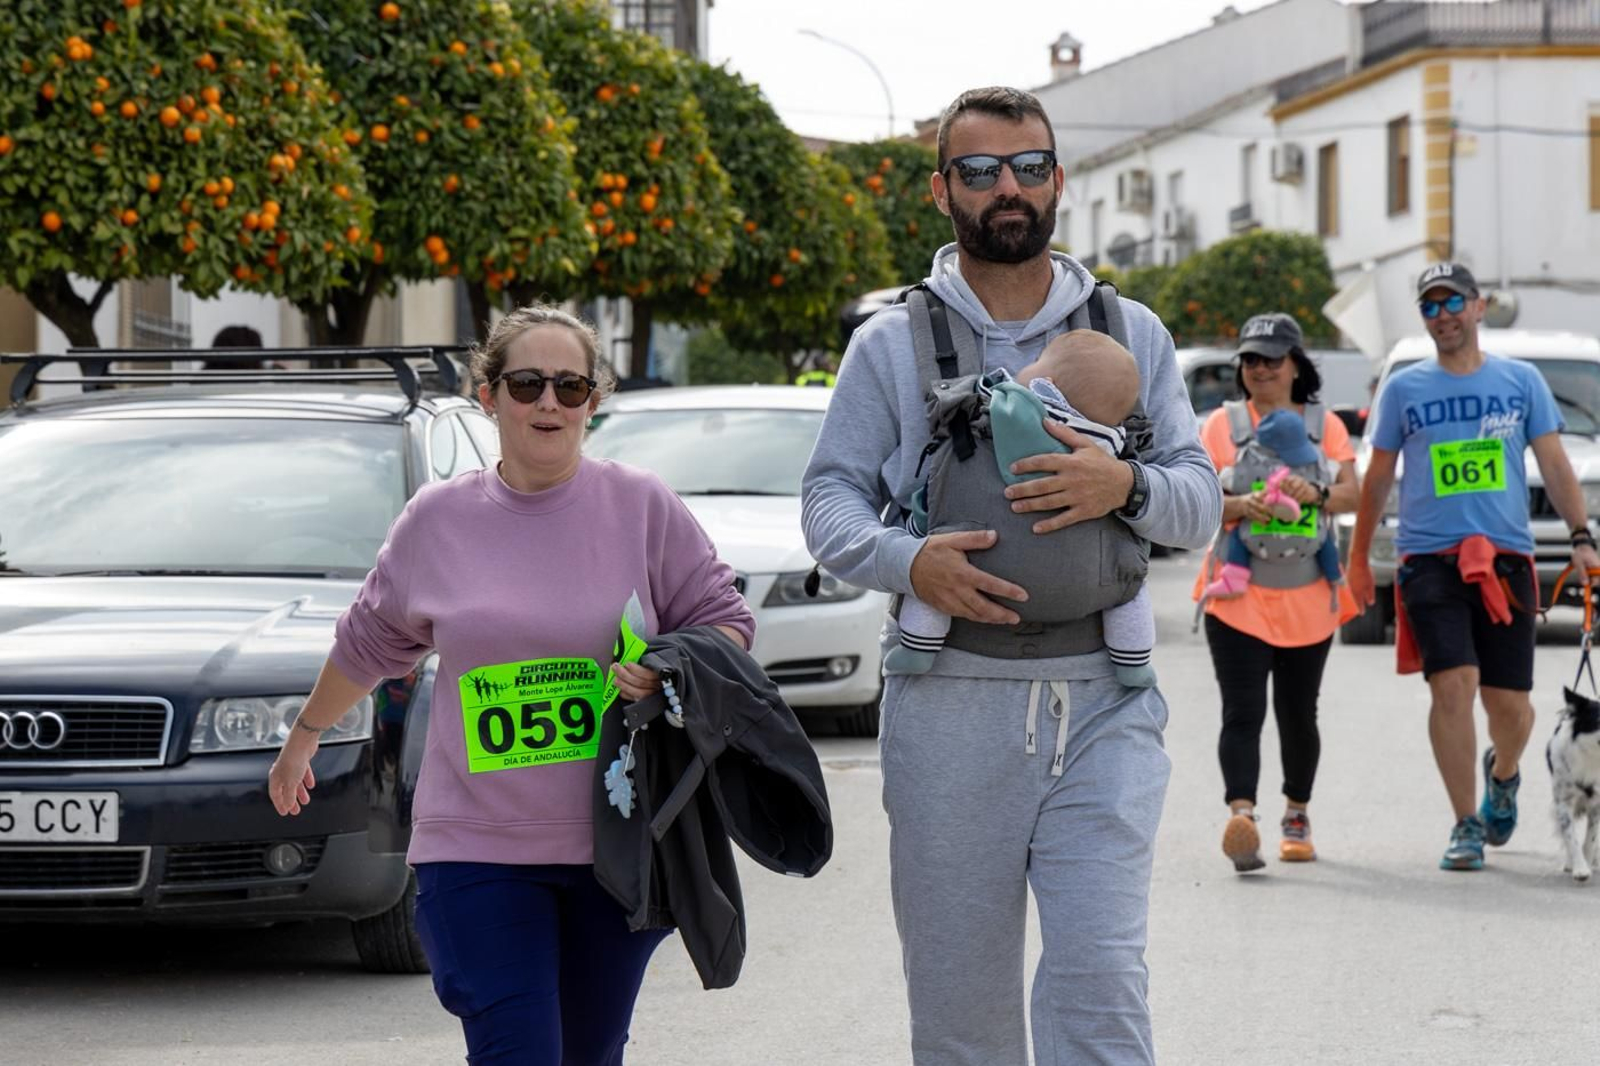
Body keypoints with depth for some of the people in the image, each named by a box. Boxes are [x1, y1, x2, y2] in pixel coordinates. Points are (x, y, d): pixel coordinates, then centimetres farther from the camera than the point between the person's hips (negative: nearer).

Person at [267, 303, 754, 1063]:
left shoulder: (642, 506, 1)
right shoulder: (437, 520, 5)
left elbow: (725, 624, 6)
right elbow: (367, 644, 20)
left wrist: (671, 679, -15)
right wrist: (303, 740, 31)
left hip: (613, 848, 1)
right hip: (478, 852, -1)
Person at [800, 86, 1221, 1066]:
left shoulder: (1129, 334, 14)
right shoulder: (893, 343, 9)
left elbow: (1201, 502, 10)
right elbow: (830, 496, 5)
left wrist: (1128, 488, -13)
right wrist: (908, 561, -16)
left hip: (1102, 700, 0)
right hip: (948, 702, 0)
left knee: (1101, 975, -12)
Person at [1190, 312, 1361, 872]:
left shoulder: (1324, 424, 8)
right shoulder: (1223, 423, 5)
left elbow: (1352, 494, -4)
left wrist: (1315, 494, -25)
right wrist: (1238, 506, -23)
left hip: (1307, 596, 2)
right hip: (1237, 596, -2)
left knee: (1298, 715, 10)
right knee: (1242, 714, -15)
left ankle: (1297, 816, 28)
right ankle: (1241, 816, -28)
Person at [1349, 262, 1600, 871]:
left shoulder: (1522, 381, 9)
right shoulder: (1404, 389, 7)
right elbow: (1378, 478, 13)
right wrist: (1358, 558, 13)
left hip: (1506, 559, 1)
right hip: (1430, 562, -1)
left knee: (1510, 704, 2)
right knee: (1453, 684, -16)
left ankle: (1502, 773, 37)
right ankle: (1466, 826, -7)